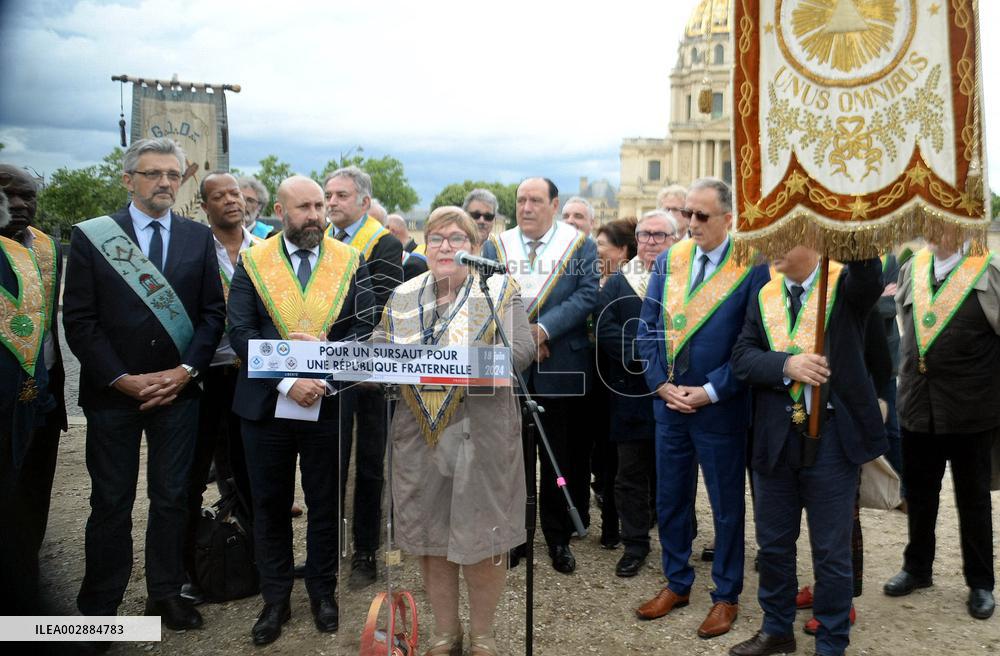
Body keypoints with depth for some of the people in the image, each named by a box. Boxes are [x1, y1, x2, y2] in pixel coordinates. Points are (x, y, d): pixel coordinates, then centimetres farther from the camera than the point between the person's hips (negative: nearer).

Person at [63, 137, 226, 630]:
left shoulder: (199, 238, 5)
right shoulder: (90, 237, -1)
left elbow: (213, 312, 4)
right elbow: (78, 320, -4)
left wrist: (184, 370, -8)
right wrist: (122, 379, -11)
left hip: (178, 390, 2)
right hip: (112, 391, -2)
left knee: (172, 497, 11)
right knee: (111, 501, 7)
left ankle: (165, 593, 26)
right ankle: (99, 606, 22)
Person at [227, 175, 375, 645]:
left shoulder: (350, 262, 1)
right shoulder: (252, 263, 0)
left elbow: (365, 328, -3)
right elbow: (240, 332, -8)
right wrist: (288, 382, -18)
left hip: (329, 404, 0)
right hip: (266, 406, 0)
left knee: (326, 503, 12)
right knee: (270, 505, 11)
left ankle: (323, 592, 31)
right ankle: (275, 599, 28)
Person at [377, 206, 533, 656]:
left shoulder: (500, 291, 1)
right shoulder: (402, 298, 12)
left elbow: (521, 351, -12)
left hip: (481, 431, -3)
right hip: (419, 433, 4)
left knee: (481, 537, 2)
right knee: (428, 535, 10)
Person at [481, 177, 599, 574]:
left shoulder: (581, 246, 1)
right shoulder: (495, 247, 8)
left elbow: (587, 295, -10)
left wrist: (544, 329, -20)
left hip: (558, 370, -1)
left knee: (558, 460, 9)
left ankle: (558, 539, 23)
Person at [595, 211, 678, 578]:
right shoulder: (618, 282, 9)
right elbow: (604, 328, -3)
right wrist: (642, 353, -16)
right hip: (631, 392, 1)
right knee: (631, 471, 7)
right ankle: (635, 544, 20)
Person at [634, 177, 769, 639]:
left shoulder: (752, 268, -11)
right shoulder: (668, 260, 4)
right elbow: (647, 328, 4)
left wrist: (709, 392, -15)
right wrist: (662, 384, -7)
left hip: (721, 408, -4)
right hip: (668, 403, 5)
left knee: (726, 505, 10)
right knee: (670, 499, 15)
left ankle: (726, 595, 28)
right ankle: (677, 583, 34)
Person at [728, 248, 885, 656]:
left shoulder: (846, 283, -4)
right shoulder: (763, 296, 7)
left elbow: (871, 280, -29)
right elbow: (742, 357, -2)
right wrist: (786, 364, -19)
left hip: (833, 435, -4)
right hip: (775, 437, 4)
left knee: (831, 550, 8)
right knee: (773, 542, 16)